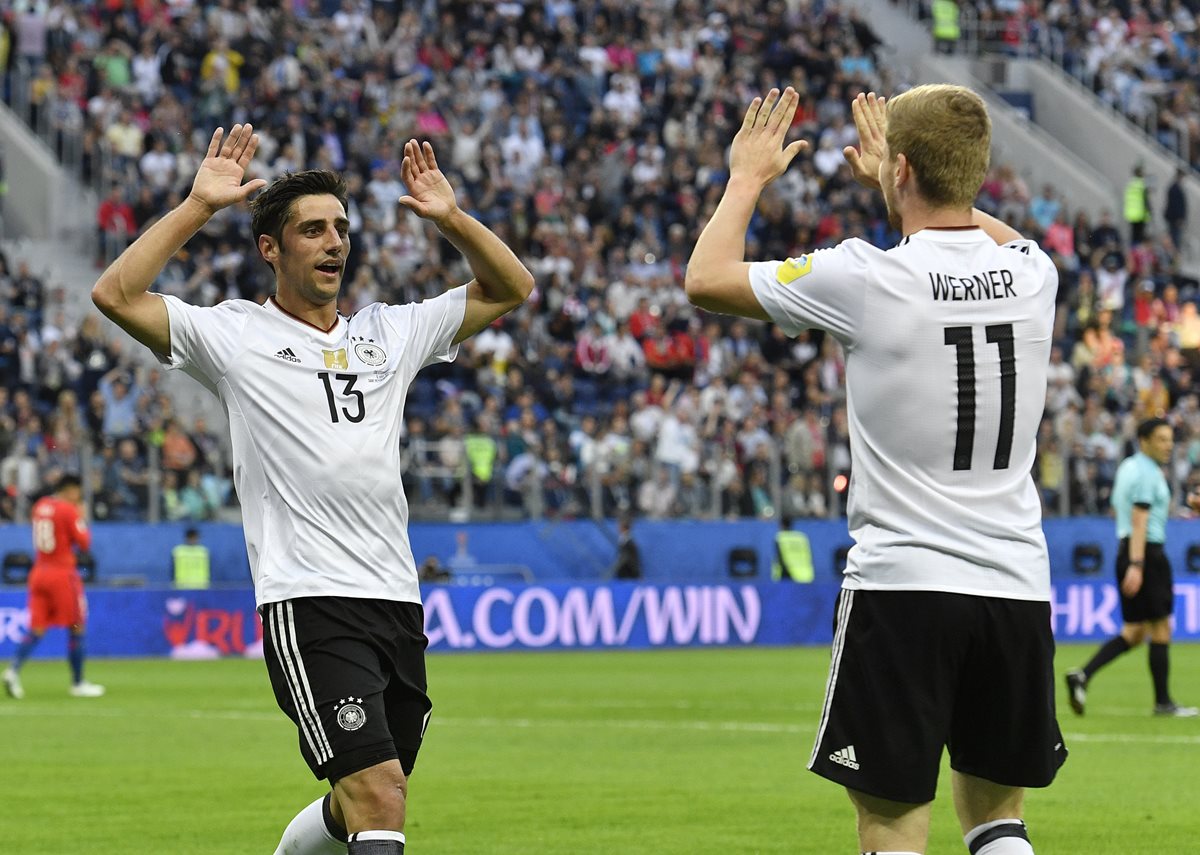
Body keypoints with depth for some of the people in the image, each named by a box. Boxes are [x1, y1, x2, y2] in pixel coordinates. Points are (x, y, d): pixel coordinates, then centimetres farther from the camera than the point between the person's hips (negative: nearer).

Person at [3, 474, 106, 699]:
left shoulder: (39, 507, 10)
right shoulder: (69, 511, -10)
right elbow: (84, 543, -10)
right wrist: (82, 519, 6)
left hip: (38, 572, 6)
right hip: (62, 575, -6)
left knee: (36, 628, 3)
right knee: (76, 629, 5)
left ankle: (14, 669, -19)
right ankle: (78, 684, 10)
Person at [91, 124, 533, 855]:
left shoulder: (392, 333, 19)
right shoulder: (234, 335, 4)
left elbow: (510, 288, 24)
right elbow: (117, 295, -7)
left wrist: (452, 217, 10)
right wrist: (199, 206, -6)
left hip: (398, 601, 6)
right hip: (308, 601, -6)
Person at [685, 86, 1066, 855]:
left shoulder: (868, 279, -11)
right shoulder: (1032, 273, 3)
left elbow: (707, 279, 3)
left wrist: (748, 177, 18)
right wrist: (894, 179, 42)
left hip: (901, 588, -5)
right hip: (1017, 589, 5)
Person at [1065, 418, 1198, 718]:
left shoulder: (1127, 467, 16)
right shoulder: (1147, 474, -13)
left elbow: (1117, 510, 26)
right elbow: (1139, 521, -20)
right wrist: (1136, 566, -26)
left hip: (1127, 551, 9)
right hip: (1147, 553, -9)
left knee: (1134, 633, 9)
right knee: (1160, 629, -1)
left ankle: (1082, 675, -5)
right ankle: (1163, 702, 3)